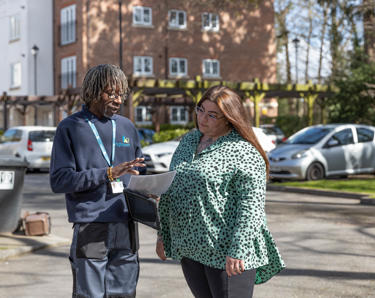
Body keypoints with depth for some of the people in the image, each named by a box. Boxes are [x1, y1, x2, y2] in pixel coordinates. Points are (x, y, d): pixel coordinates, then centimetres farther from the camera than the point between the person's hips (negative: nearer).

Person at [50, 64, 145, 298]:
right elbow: (59, 180, -10)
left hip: (126, 225, 4)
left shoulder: (127, 127, 14)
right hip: (90, 228, -4)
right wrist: (107, 174, -18)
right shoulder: (70, 128, -1)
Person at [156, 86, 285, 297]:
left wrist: (238, 251, -22)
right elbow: (171, 190, 18)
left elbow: (252, 204, -17)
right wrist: (163, 234, 16)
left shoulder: (244, 152, -11)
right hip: (190, 249, 7)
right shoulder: (188, 141, 12)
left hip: (226, 252, -7)